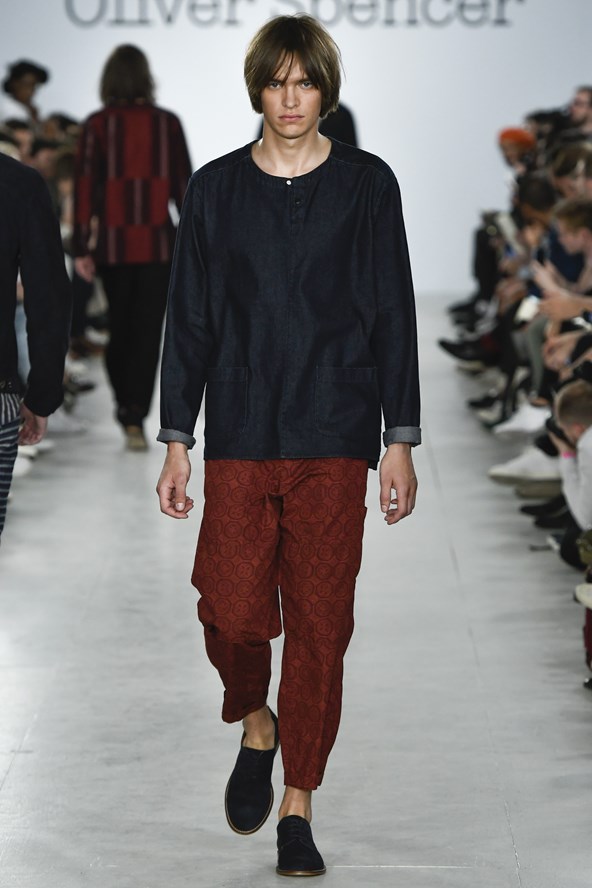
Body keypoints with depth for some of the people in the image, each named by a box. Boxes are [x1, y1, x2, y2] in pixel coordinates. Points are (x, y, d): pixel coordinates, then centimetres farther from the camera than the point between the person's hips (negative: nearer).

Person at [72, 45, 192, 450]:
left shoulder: (97, 125, -4)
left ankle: (126, 405, 27)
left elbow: (86, 187, -5)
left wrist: (81, 248, -3)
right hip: (158, 241, -1)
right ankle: (136, 416, -11)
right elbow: (183, 184, 2)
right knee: (148, 329, 0)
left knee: (119, 325, 18)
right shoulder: (168, 123, -1)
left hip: (113, 241, 1)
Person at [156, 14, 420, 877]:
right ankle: (256, 728, 25)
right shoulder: (215, 189, 6)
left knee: (319, 623, 0)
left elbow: (393, 317, 5)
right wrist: (175, 441, 4)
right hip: (239, 434, 1)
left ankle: (298, 809, 12)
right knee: (233, 612, -7)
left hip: (334, 437, -1)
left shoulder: (366, 184, 4)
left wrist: (401, 439, 1)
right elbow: (189, 320, 8)